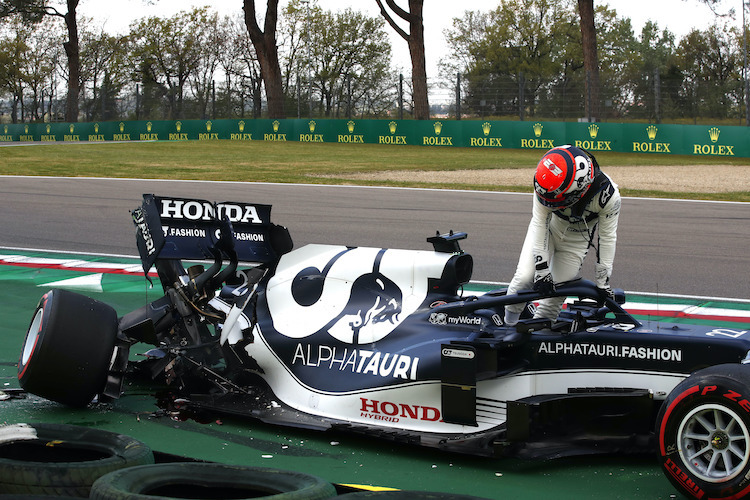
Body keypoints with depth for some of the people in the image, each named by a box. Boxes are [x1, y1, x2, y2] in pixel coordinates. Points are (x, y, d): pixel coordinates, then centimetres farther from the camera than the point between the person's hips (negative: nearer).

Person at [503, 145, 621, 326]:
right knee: (525, 277, -15)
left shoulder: (608, 195, -34)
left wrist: (603, 282, -14)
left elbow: (608, 238, -21)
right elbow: (539, 223, -25)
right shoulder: (547, 183, -34)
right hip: (548, 228, 0)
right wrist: (542, 269, -26)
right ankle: (508, 321, 10)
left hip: (577, 238, 0)